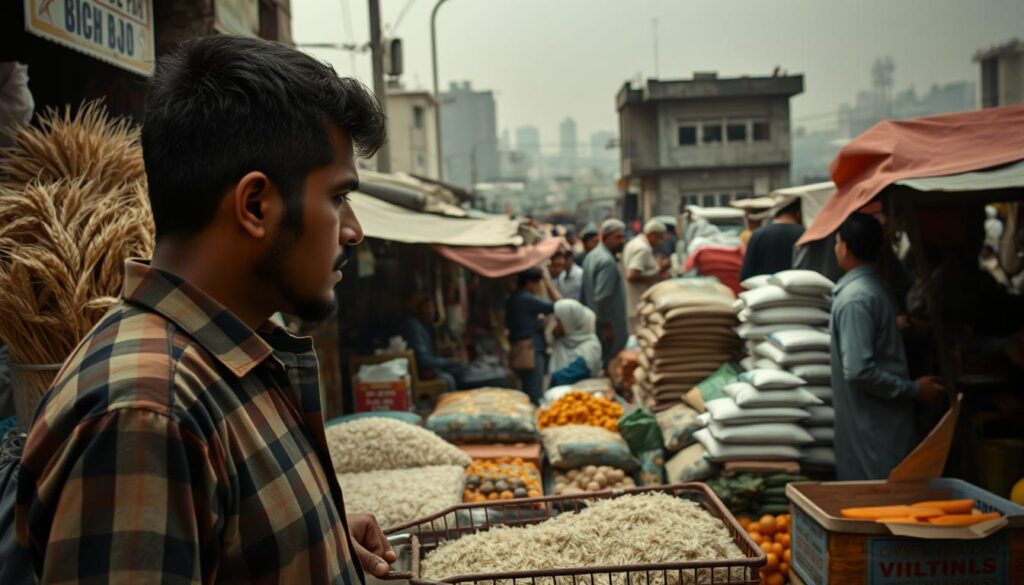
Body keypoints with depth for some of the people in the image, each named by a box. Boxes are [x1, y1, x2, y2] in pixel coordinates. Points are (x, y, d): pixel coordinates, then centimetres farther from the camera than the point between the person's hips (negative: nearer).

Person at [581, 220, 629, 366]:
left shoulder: (591, 256, 12)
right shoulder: (608, 262, -19)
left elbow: (583, 295, 17)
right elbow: (602, 298, -25)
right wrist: (607, 325, -20)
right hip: (609, 326, -10)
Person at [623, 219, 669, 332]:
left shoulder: (634, 243, 14)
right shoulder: (643, 249, -17)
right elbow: (632, 276, -26)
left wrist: (658, 267, 14)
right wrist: (656, 277, -16)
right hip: (640, 305, -10)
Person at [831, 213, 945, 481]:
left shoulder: (854, 298, -21)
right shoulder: (875, 285, 7)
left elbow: (858, 370, -26)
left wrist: (913, 389, -18)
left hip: (871, 423, -9)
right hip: (884, 416, 9)